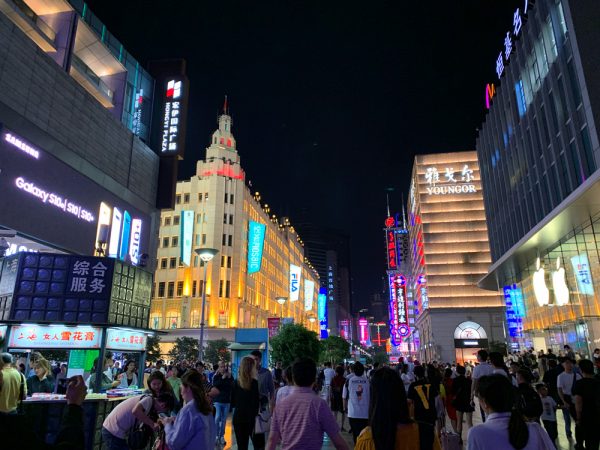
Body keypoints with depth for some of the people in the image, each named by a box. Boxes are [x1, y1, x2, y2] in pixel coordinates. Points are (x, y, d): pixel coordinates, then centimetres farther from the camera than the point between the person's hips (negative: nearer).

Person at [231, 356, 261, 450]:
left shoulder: (236, 382, 0)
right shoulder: (254, 382, -13)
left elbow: (232, 403, 8)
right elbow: (256, 403, -14)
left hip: (238, 418, 4)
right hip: (251, 418, -4)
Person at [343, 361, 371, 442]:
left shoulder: (349, 381, -4)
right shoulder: (368, 381, -4)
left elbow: (345, 397, 3)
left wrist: (345, 407, 20)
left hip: (352, 413, 0)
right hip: (366, 414, 0)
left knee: (355, 434, 10)